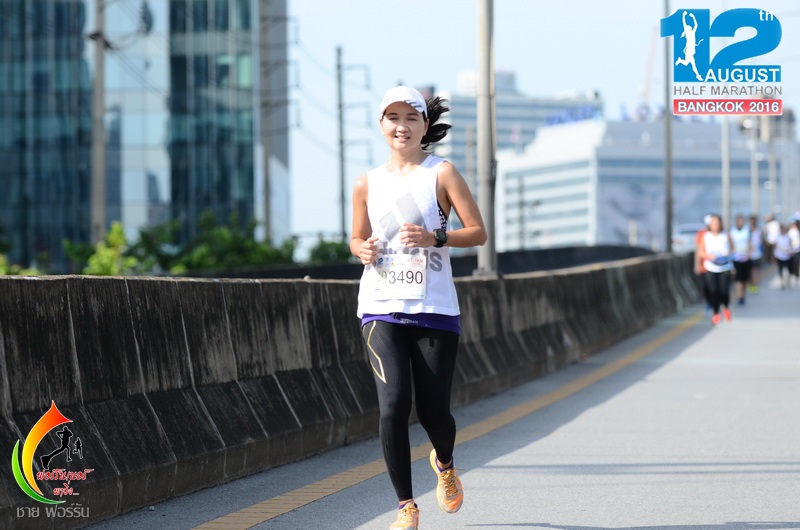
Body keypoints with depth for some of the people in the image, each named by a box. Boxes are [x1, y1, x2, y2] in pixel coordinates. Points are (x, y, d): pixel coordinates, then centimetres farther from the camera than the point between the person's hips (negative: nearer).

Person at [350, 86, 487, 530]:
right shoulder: (367, 184, 9)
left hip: (434, 310, -1)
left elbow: (478, 232, -3)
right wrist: (362, 249, -3)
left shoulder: (441, 173, 0)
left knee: (433, 410, 1)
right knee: (393, 405, -15)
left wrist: (435, 237, -20)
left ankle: (445, 464, 38)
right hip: (382, 309, 1)